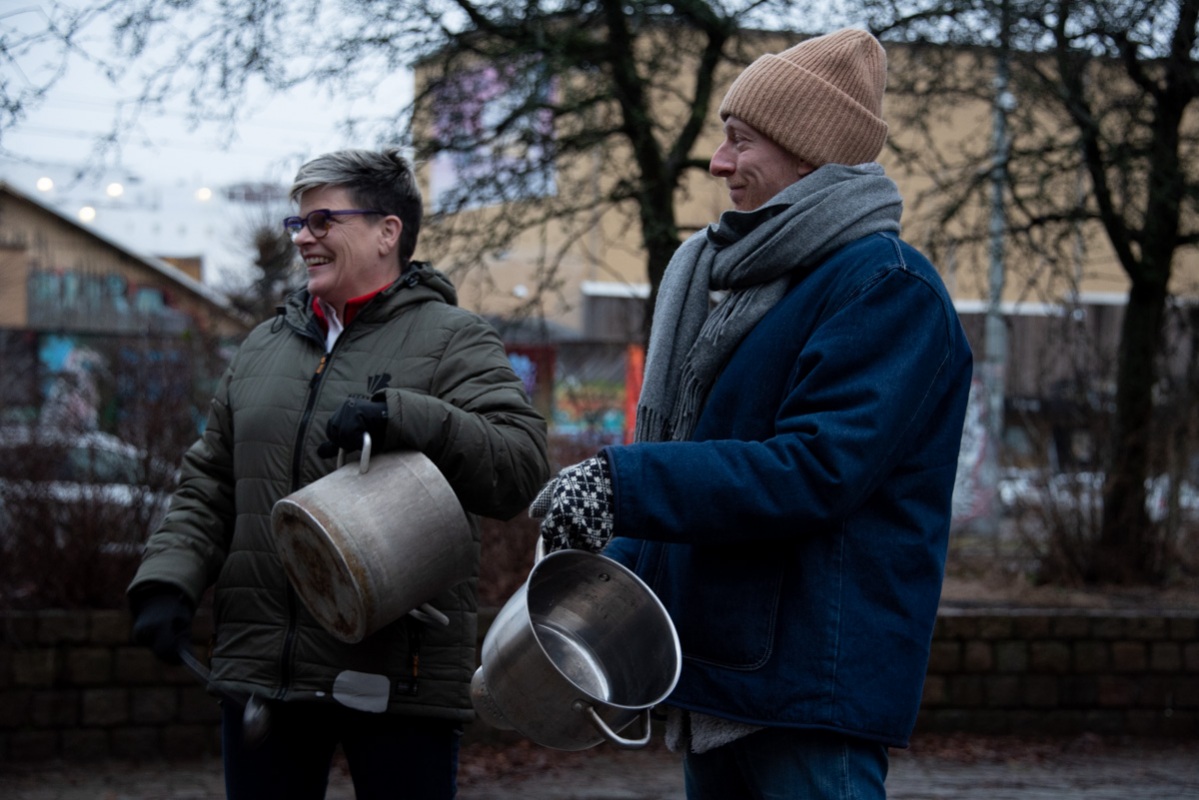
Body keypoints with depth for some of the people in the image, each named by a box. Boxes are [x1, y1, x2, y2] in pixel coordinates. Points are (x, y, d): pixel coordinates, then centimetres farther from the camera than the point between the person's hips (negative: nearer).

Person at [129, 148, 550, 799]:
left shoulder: (451, 339, 0)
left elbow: (520, 467, -14)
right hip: (261, 671, 5)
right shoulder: (264, 348, 17)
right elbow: (208, 487, 19)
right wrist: (167, 577, 2)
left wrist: (401, 418, -25)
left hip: (397, 682, -5)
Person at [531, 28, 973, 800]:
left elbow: (817, 471, -22)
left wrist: (624, 486, -25)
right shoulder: (747, 277, 18)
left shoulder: (886, 287, -12)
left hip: (811, 680, -9)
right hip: (714, 664, 9)